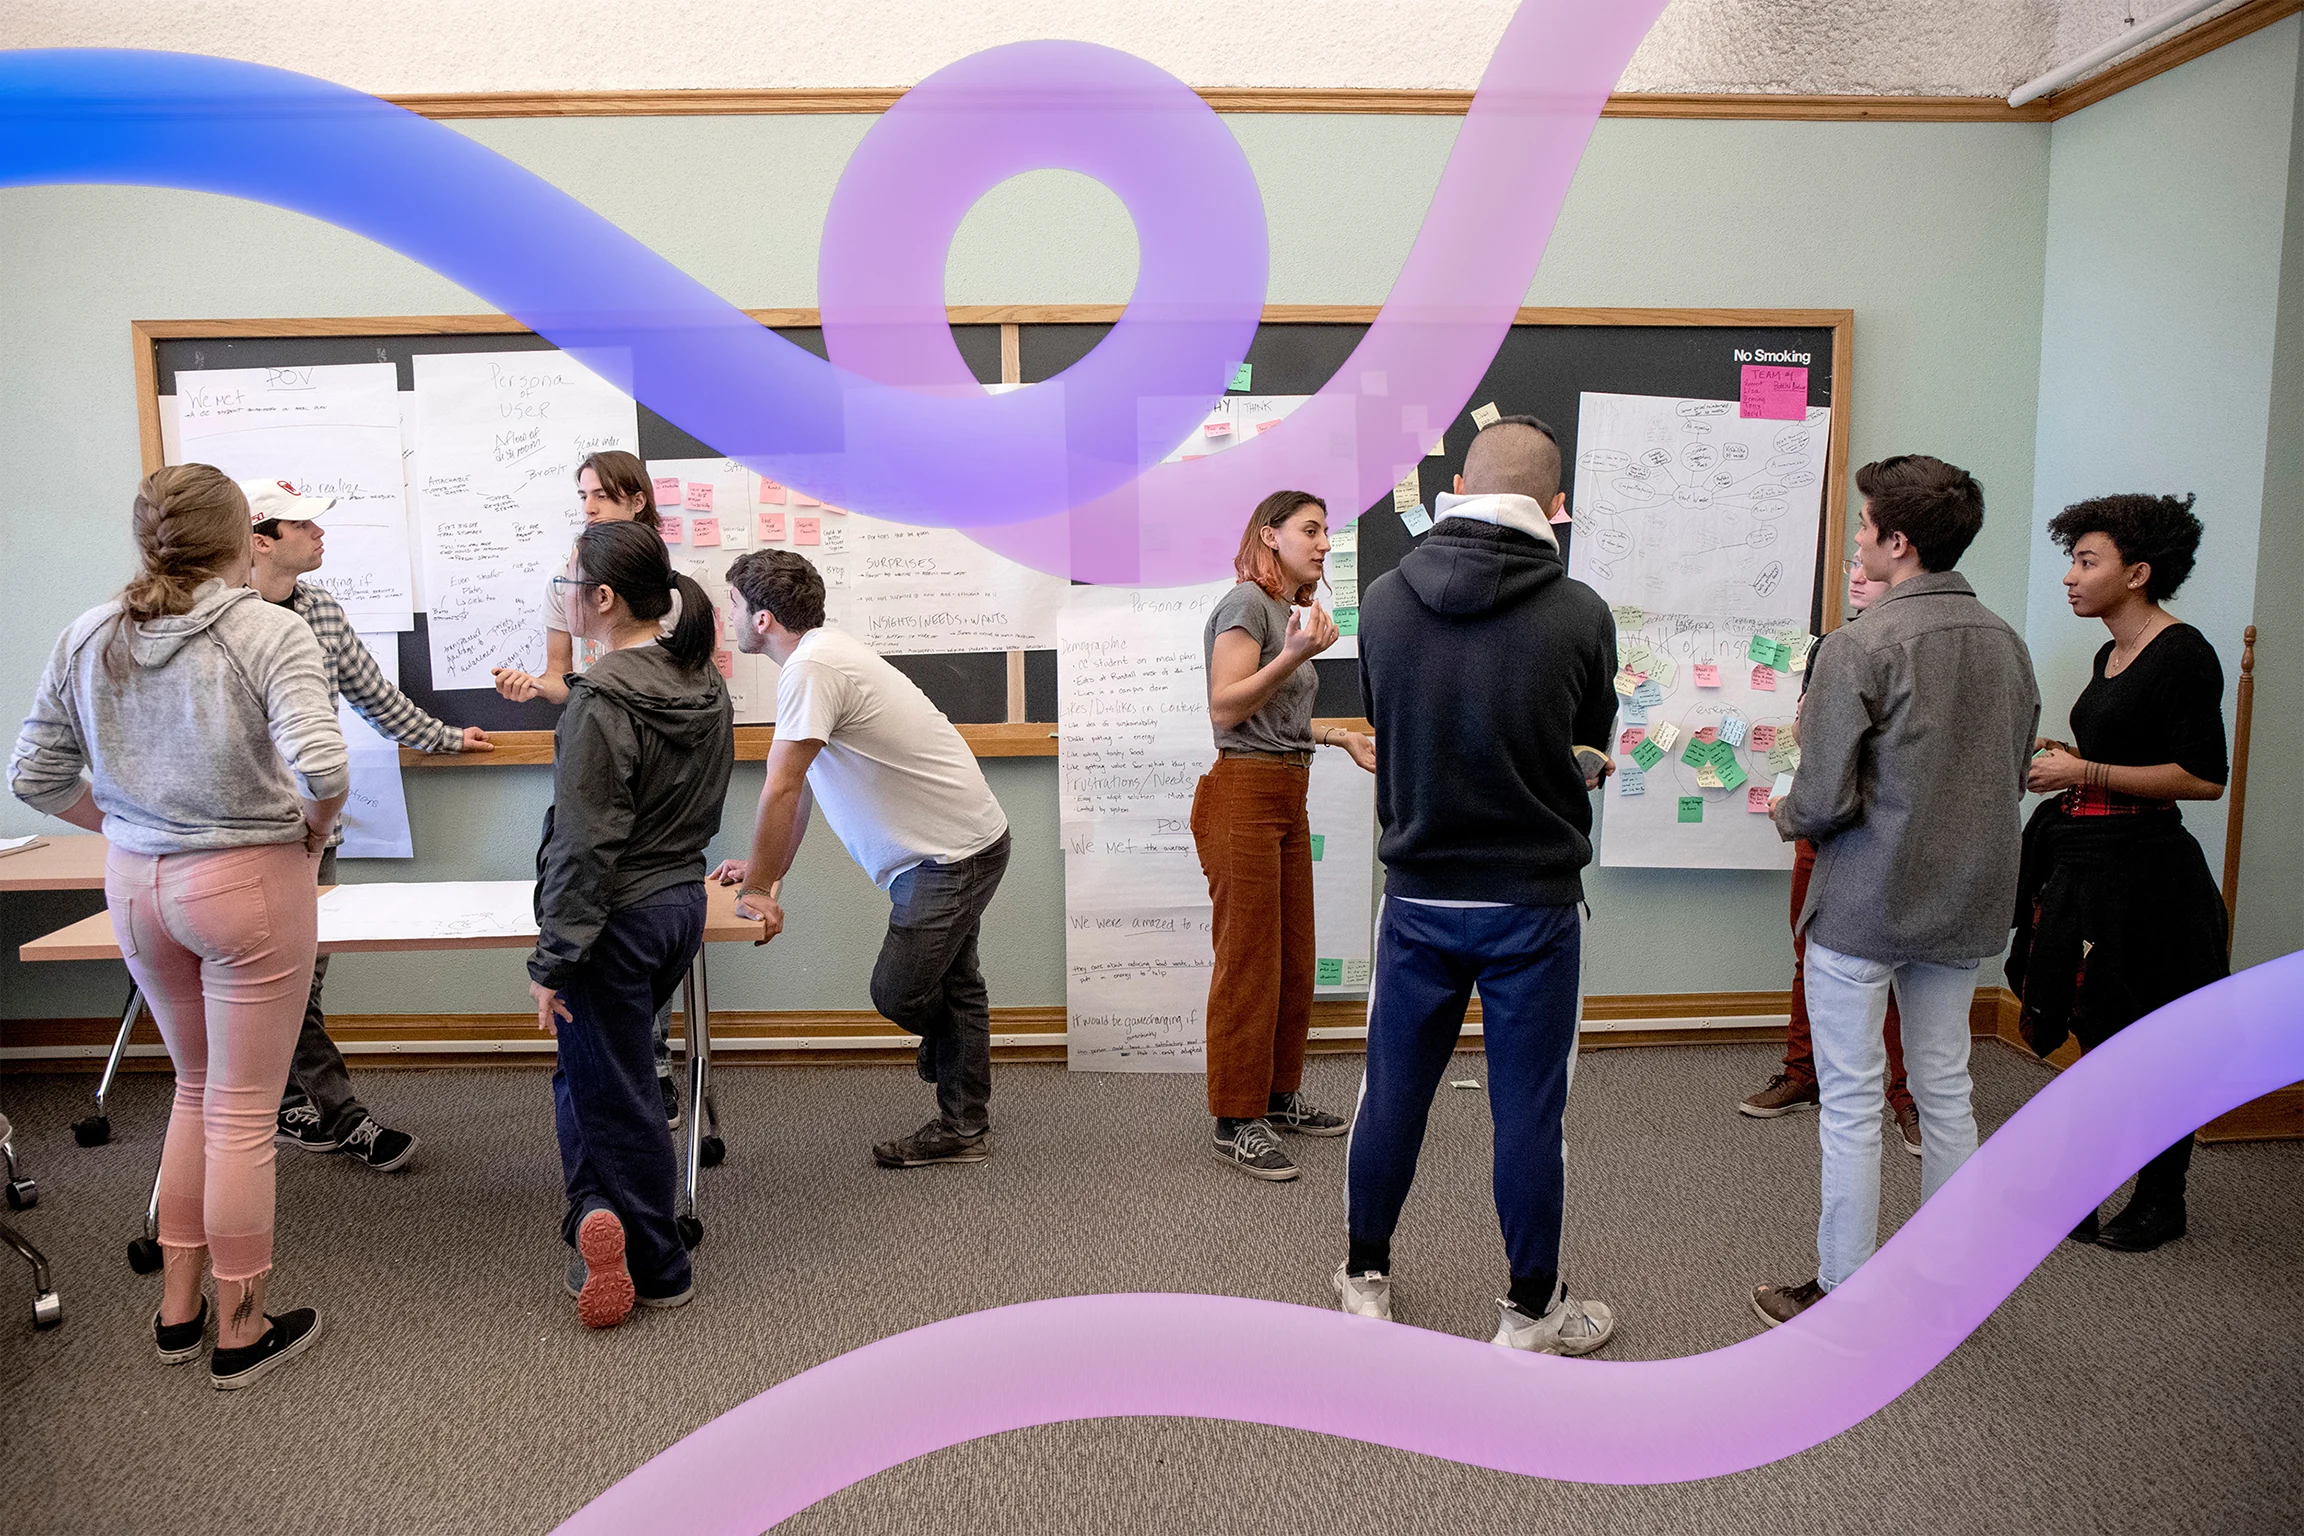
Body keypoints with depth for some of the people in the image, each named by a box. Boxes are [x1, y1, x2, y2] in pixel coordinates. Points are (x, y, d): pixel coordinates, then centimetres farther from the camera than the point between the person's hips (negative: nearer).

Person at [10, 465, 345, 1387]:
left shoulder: (87, 638, 2)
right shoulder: (271, 633, -15)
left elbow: (34, 776, 7)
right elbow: (320, 764, -27)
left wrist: (128, 824, 13)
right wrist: (314, 830, -8)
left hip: (136, 886, 6)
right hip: (249, 883, -6)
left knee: (195, 1088, 23)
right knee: (243, 1112, 6)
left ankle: (177, 1308, 34)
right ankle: (240, 1331, 21)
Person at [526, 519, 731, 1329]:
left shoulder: (602, 699, -20)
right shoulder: (706, 682, 4)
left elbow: (586, 845, -21)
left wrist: (552, 962, -15)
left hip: (616, 920, -8)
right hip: (683, 902, 8)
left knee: (614, 1093, 7)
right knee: (587, 1071, 24)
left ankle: (657, 1270, 18)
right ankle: (601, 1218, 24)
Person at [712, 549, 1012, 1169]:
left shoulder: (812, 668, -22)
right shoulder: (823, 654, 11)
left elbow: (780, 791, -24)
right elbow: (798, 788, 17)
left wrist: (758, 889, -15)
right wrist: (767, 872, 16)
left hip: (954, 854, -11)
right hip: (957, 845, 11)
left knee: (896, 992, -4)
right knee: (951, 986, 18)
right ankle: (963, 1129, 32)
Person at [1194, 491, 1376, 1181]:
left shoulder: (1290, 610, 19)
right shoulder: (1247, 602, -9)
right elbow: (1226, 709, -17)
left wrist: (1340, 736, 24)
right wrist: (1295, 656, -25)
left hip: (1287, 800, 9)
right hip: (1244, 795, -9)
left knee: (1293, 961, 14)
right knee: (1248, 963, -4)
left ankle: (1280, 1094, 28)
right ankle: (1236, 1121, 5)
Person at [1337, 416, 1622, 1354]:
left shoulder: (1383, 601, -7)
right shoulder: (1580, 614, -13)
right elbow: (1591, 742, 4)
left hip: (1417, 897, 3)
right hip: (1532, 902, -2)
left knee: (1393, 1092, 16)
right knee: (1527, 1111, 10)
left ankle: (1366, 1278, 33)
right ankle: (1532, 1312, 27)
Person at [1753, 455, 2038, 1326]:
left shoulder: (1860, 648, -17)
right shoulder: (2007, 644, 5)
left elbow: (1824, 801, -19)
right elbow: (2013, 778, 12)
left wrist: (1783, 814, 2)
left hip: (1863, 904, -7)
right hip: (1967, 903, 7)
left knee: (1851, 1105, 4)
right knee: (1945, 1091, 17)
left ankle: (1842, 1298, 15)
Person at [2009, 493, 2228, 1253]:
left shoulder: (2183, 654, -13)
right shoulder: (2110, 656, 13)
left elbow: (2204, 777, -18)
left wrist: (2084, 773, -17)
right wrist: (2058, 754, 8)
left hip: (2145, 872, -9)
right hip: (2086, 863, 9)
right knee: (2097, 1032, 15)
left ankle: (2161, 1201, 21)